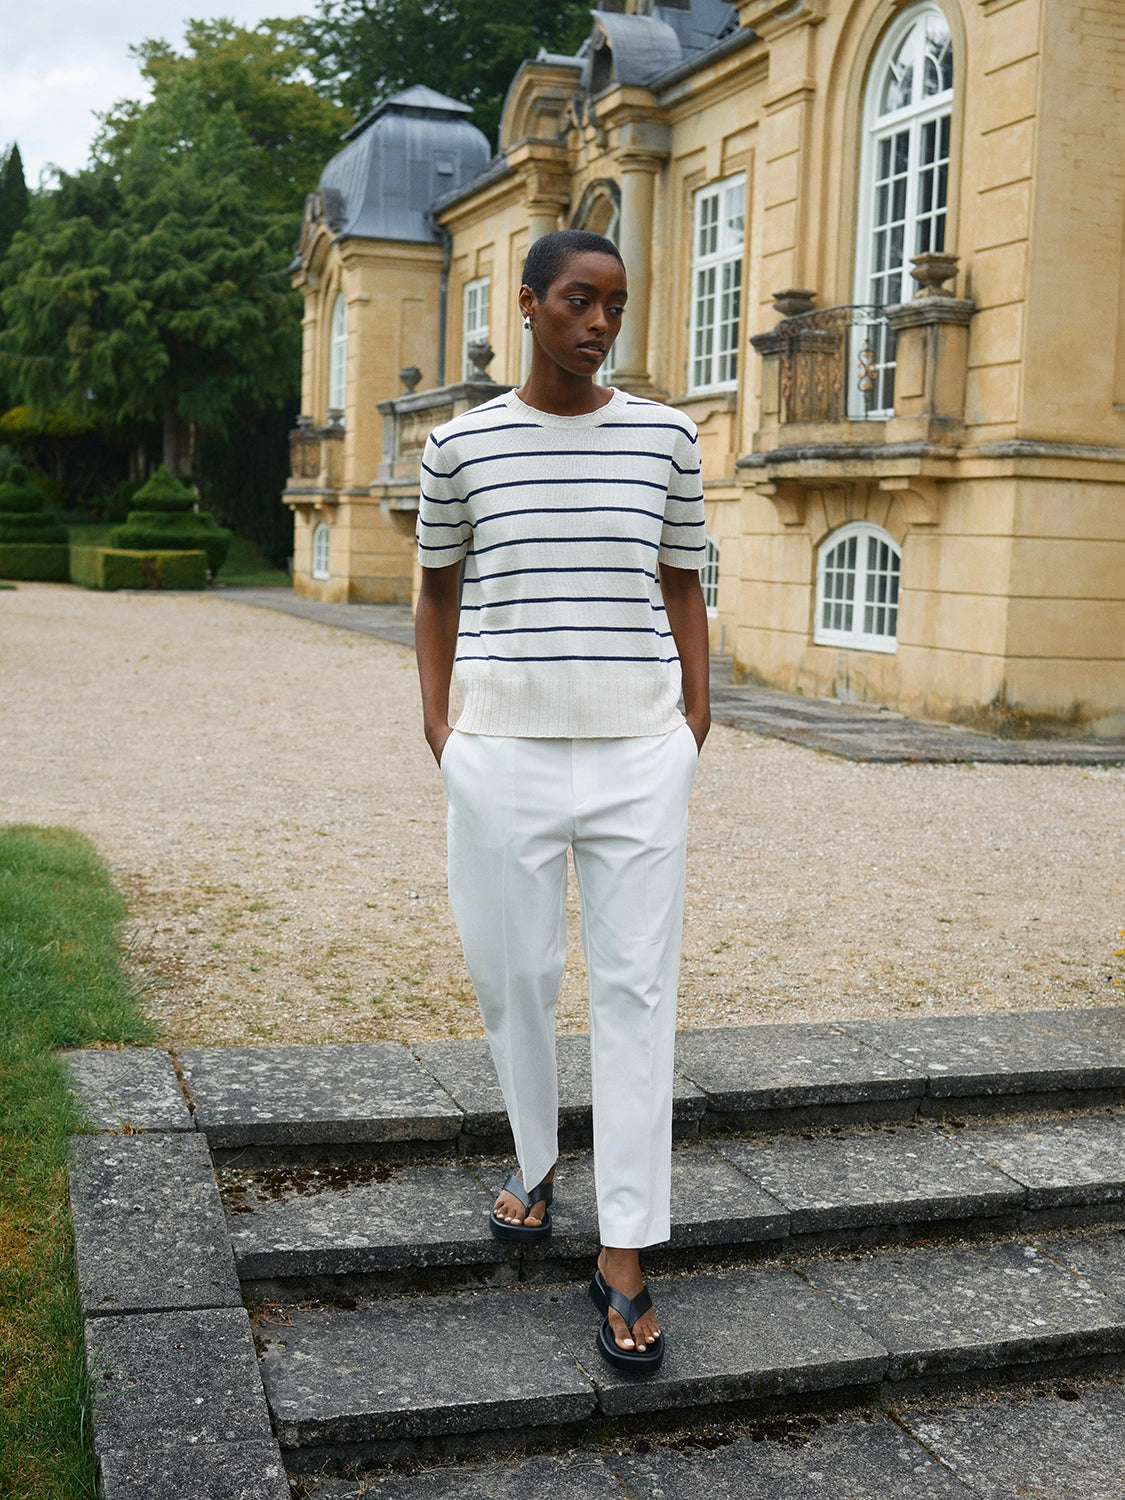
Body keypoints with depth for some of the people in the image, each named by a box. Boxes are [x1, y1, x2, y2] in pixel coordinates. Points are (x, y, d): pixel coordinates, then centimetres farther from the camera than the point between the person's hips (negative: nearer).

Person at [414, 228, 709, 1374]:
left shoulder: (665, 438, 6)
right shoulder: (461, 446, 4)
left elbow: (681, 589, 13)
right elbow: (438, 593, 14)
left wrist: (697, 722, 7)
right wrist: (435, 722, 5)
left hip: (639, 753, 0)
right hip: (505, 752, 0)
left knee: (635, 991, -1)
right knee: (513, 977, 8)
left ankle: (623, 1258, 6)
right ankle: (535, 1161, 36)